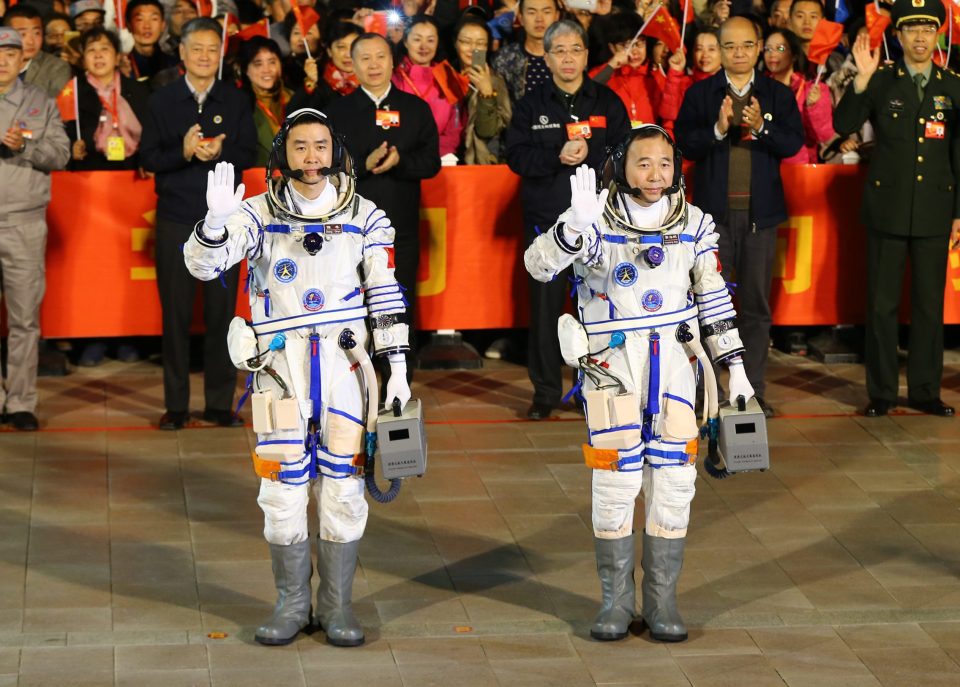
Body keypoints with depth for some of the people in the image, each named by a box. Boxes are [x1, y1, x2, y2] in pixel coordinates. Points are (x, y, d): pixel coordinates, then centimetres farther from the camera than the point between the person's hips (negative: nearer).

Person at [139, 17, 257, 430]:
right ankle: (176, 405, 8)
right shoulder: (162, 102, 5)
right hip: (175, 220, 0)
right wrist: (184, 152, -18)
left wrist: (219, 153, -19)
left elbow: (248, 153, 1)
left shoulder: (236, 101, 7)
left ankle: (219, 403, 9)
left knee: (222, 311, 1)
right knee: (176, 313, 1)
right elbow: (148, 158, 0)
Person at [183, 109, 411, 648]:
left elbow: (387, 296, 6)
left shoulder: (364, 217, 4)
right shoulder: (259, 213, 2)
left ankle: (337, 604, 13)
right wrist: (216, 220, -30)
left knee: (344, 486, 1)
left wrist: (397, 368, 2)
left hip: (345, 360, 0)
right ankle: (292, 604, 13)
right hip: (280, 364, 0)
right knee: (283, 488, 1)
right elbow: (202, 264, -10)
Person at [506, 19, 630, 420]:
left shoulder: (608, 102, 8)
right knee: (545, 306, 1)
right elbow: (516, 156, -2)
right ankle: (546, 391, 9)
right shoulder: (531, 105, 8)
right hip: (545, 220, 0)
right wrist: (556, 157, -16)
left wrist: (589, 153, -16)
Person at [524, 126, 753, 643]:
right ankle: (616, 601, 9)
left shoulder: (693, 223, 4)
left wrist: (734, 364, 10)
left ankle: (662, 601, 12)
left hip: (674, 360, 3)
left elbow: (713, 297, 11)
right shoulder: (596, 219, -8)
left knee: (673, 481, 2)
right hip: (611, 361, -3)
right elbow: (538, 264, -23)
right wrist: (576, 226, -40)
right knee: (615, 481, -3)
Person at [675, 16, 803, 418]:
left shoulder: (778, 95, 6)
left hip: (760, 213, 1)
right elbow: (684, 144, -6)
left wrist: (762, 128, -21)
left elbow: (794, 143, -4)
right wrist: (717, 130, -22)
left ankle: (753, 392, 12)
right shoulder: (699, 94, 3)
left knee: (756, 305, 6)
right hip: (714, 211, -1)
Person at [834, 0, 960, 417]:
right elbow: (843, 126, -11)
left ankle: (925, 391, 15)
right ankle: (881, 393, 10)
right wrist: (862, 79, -24)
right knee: (882, 304, 2)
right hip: (887, 209, -1)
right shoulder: (881, 83, 1)